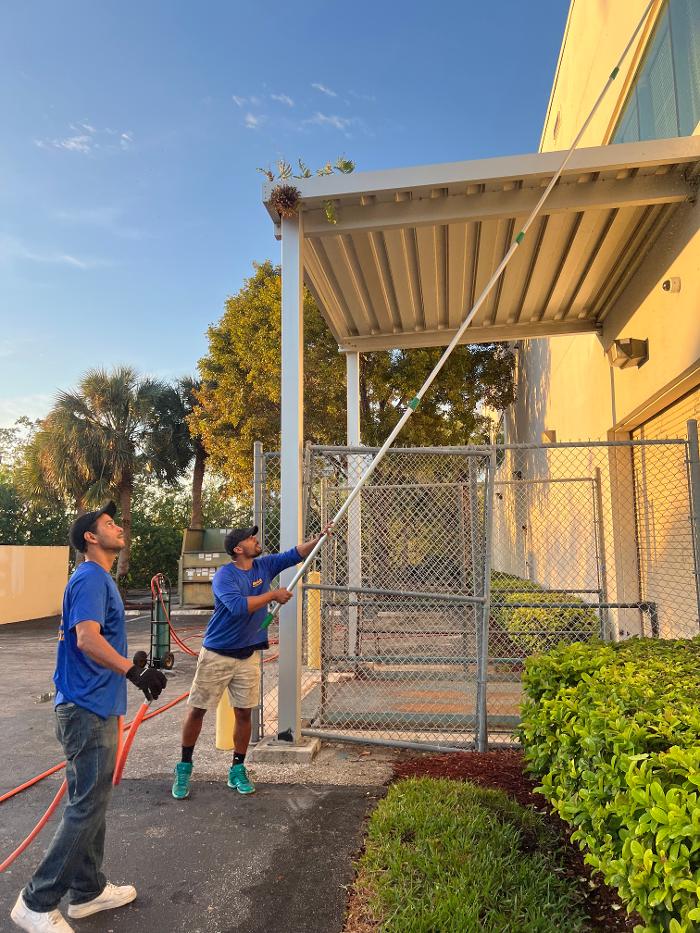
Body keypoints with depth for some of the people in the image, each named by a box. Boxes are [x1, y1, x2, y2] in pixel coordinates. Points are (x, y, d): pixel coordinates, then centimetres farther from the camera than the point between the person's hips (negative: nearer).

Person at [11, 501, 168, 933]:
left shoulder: (101, 579, 14)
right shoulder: (90, 578, -17)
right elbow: (87, 639, -29)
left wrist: (135, 664, 23)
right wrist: (133, 670, -36)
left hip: (96, 708, 10)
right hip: (87, 711, -10)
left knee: (92, 804, 17)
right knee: (87, 809, -2)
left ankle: (88, 890, 30)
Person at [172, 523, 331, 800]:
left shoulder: (265, 566, 1)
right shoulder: (224, 576, -18)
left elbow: (295, 554, 6)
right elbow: (238, 606, -32)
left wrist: (319, 538, -7)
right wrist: (273, 595, -24)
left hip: (249, 655, 5)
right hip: (217, 655, -5)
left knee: (244, 713, 9)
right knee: (197, 710, 6)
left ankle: (238, 769, 24)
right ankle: (184, 767, 24)